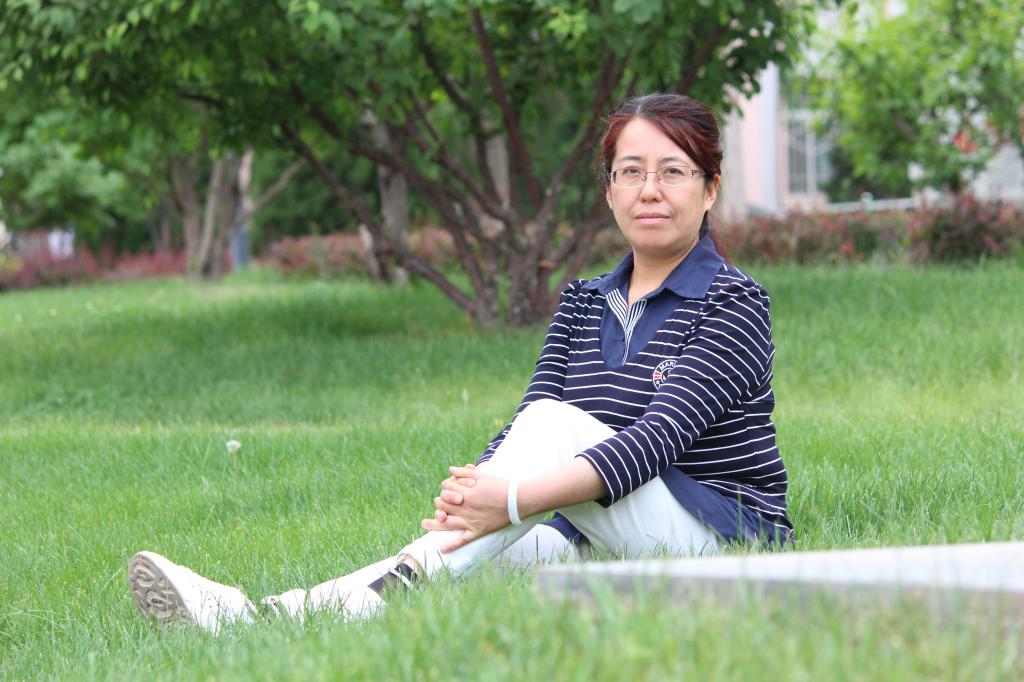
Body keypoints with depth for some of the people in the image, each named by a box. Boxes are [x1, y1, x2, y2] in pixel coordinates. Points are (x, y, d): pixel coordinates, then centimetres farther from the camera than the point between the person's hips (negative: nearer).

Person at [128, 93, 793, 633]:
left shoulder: (735, 303, -6)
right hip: (605, 540, 5)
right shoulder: (583, 303, 14)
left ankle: (371, 597, -39)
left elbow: (659, 436, -21)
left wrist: (518, 499, -33)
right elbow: (523, 425, 1)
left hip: (727, 536, -5)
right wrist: (469, 497, -22)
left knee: (554, 422, -26)